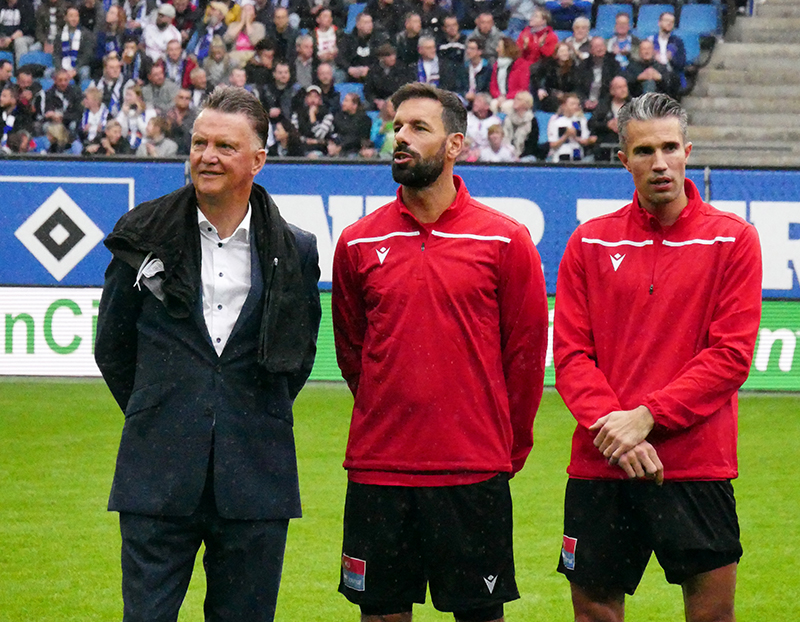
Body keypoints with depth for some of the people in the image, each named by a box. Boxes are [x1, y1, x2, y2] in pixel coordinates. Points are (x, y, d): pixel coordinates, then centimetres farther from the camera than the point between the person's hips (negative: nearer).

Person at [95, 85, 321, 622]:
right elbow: (112, 345, 12)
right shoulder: (144, 236, 3)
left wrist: (258, 419, 12)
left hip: (256, 481, 1)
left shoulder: (294, 252, 4)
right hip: (158, 477, -1)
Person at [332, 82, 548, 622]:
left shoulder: (505, 241, -1)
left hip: (474, 475, -2)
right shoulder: (359, 244, 6)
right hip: (377, 470, 2)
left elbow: (526, 353, 4)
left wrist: (509, 447, 8)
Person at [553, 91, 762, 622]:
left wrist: (647, 418, -13)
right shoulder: (590, 243, 8)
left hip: (699, 468, -2)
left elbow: (732, 355, -5)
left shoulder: (733, 240, 1)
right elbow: (570, 354, 4)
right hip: (600, 466, 2)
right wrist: (609, 426, -13)